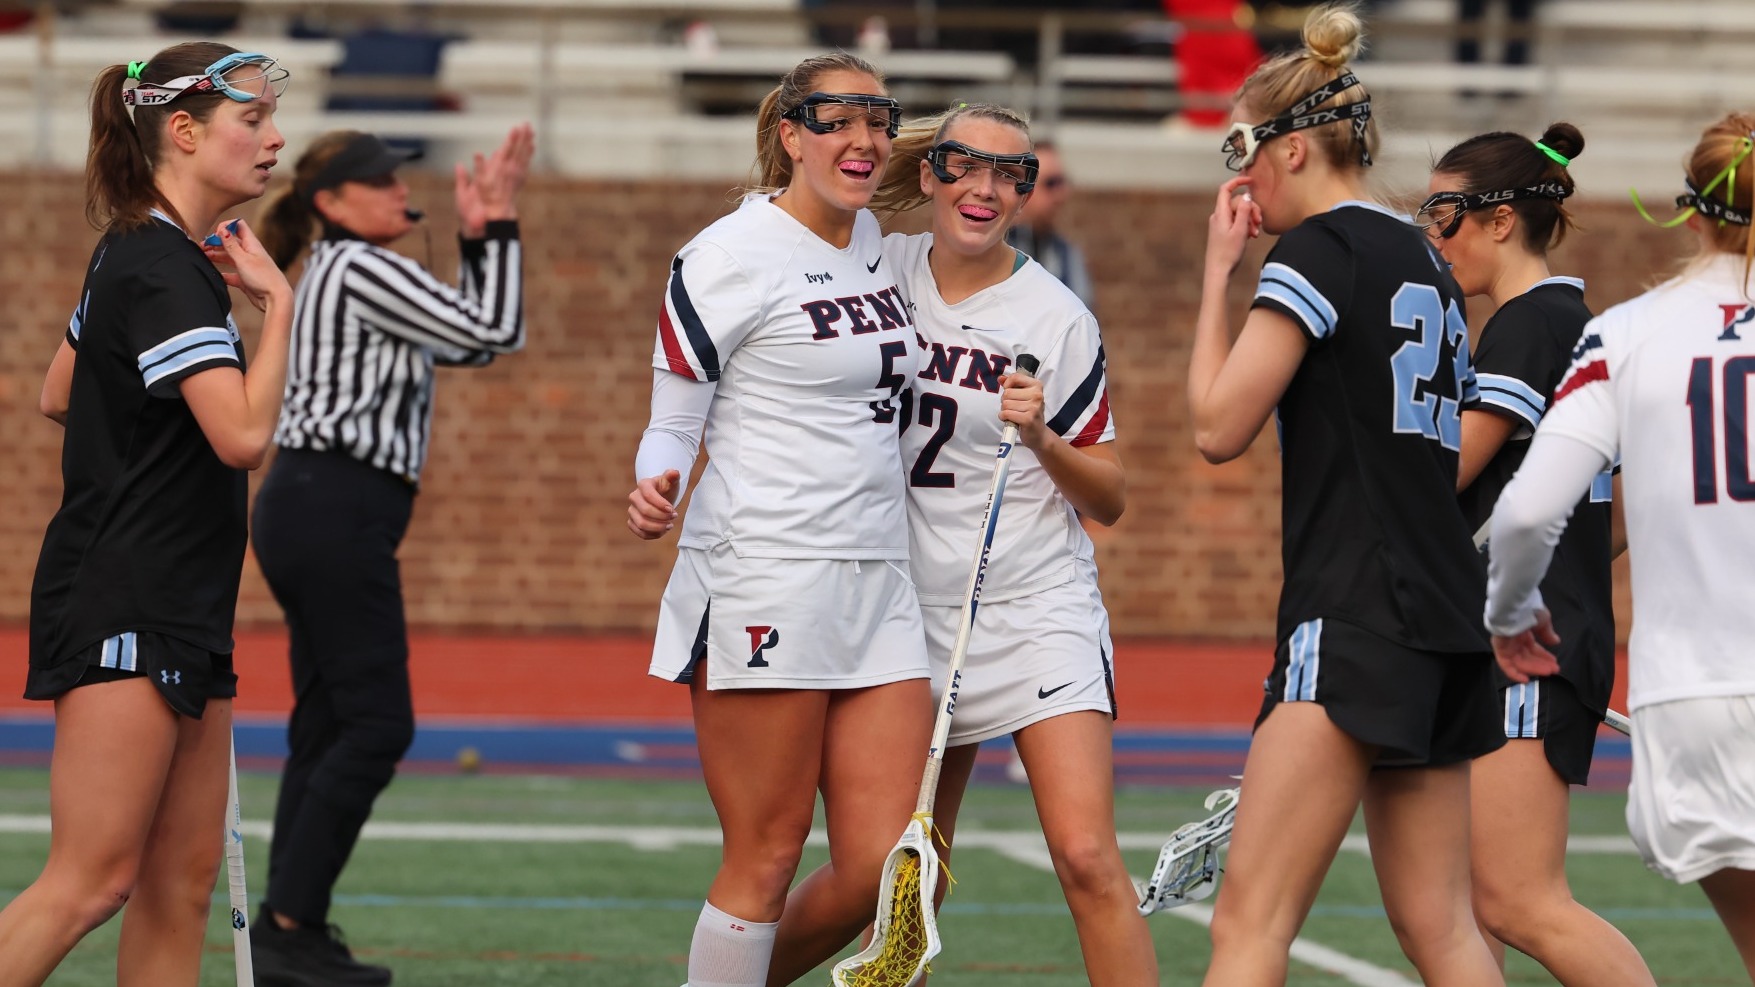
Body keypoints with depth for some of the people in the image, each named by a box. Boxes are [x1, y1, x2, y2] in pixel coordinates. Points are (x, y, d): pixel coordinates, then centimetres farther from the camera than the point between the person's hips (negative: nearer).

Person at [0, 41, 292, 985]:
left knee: (180, 882, 6)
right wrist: (277, 302, -14)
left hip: (180, 617, 10)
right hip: (123, 611, -10)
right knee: (95, 879, -13)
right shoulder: (162, 270, -16)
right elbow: (243, 434, -25)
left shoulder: (140, 255, 15)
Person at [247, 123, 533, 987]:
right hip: (336, 513, -11)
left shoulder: (346, 277, 22)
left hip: (313, 514, 11)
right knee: (377, 723, -10)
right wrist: (498, 226, -5)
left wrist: (479, 236, 17)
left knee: (329, 722, 9)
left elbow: (473, 345, 23)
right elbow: (495, 333, -11)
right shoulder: (361, 269, -9)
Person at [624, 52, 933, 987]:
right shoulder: (729, 254, -7)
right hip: (761, 584, -7)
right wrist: (655, 490, -25)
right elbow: (670, 425, -5)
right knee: (765, 860, -5)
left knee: (885, 867, 0)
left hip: (876, 584, 7)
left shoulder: (870, 241, 13)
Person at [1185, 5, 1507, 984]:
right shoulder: (1427, 261, 18)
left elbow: (1221, 426, -8)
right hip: (1444, 623, 9)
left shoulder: (1320, 250, -8)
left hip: (1353, 623, -9)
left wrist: (1218, 272, 2)